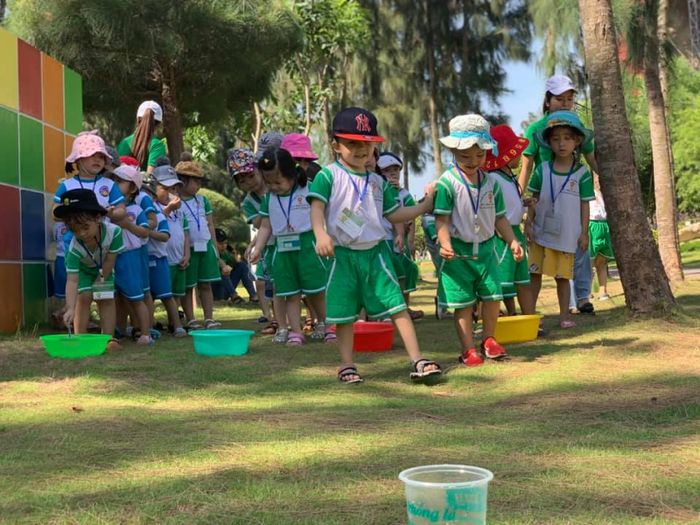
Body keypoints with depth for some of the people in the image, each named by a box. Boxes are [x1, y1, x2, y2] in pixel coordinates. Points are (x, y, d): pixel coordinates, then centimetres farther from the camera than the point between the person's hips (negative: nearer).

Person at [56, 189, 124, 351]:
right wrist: (70, 308, -51)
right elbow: (71, 280, -41)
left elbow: (109, 261, -24)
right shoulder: (74, 249, -38)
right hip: (83, 269, -1)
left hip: (104, 270, 1)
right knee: (83, 297, -12)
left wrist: (99, 282, -14)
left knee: (106, 299, -6)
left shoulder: (113, 231, -39)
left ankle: (109, 338, -2)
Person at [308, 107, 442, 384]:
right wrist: (321, 234, -33)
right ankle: (347, 365, 18)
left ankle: (417, 361, 0)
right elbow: (317, 207, -15)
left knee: (398, 306, -2)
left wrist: (424, 206, 13)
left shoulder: (378, 182, 12)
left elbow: (393, 214, 19)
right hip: (343, 255, -4)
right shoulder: (328, 175, -4)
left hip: (375, 252, 4)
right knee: (344, 314, 4)